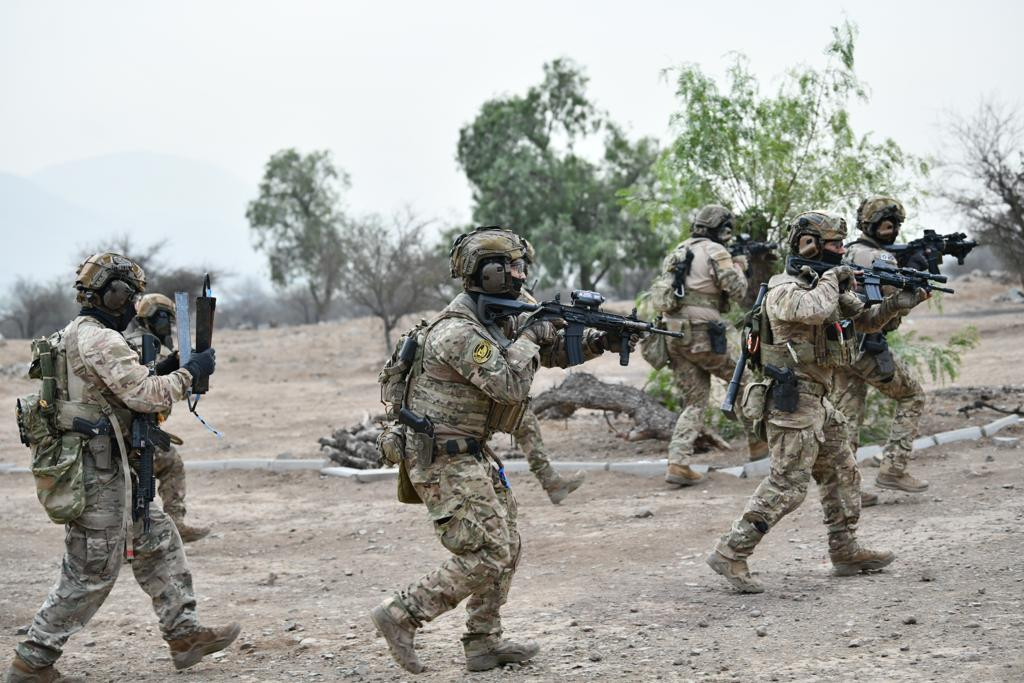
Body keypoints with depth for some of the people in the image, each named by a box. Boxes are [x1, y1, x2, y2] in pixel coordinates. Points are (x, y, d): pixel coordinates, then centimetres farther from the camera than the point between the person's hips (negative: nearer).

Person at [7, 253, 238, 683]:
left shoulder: (73, 337, 14)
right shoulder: (101, 341, -18)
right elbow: (146, 396, -21)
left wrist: (162, 371, 12)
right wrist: (189, 373, -8)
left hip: (108, 473, 10)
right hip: (99, 475, -10)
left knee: (158, 541, 15)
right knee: (90, 576, -2)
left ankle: (184, 635, 19)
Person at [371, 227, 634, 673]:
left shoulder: (496, 321, 10)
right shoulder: (459, 332, -21)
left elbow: (552, 351, 18)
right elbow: (509, 386, -24)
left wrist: (599, 341, 2)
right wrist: (528, 338, -10)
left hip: (473, 455, 10)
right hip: (443, 459, -10)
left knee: (505, 549, 12)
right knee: (483, 557, -11)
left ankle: (484, 642, 18)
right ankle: (400, 616, -5)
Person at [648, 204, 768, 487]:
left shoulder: (677, 252, 15)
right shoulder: (715, 252, -7)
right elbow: (736, 290, -10)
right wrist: (738, 267, 11)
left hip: (673, 335, 7)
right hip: (702, 335, -7)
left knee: (694, 402, 10)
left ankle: (678, 463, -4)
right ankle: (757, 441, 21)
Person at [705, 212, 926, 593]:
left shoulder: (823, 285, 14)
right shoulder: (785, 290, -14)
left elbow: (863, 321, 21)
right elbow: (813, 311, -36)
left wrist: (895, 304, 3)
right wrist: (832, 278, -17)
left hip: (817, 402, 10)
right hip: (792, 402, -10)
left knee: (843, 476, 16)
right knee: (786, 486, -12)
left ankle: (845, 552, 26)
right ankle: (730, 554, -10)